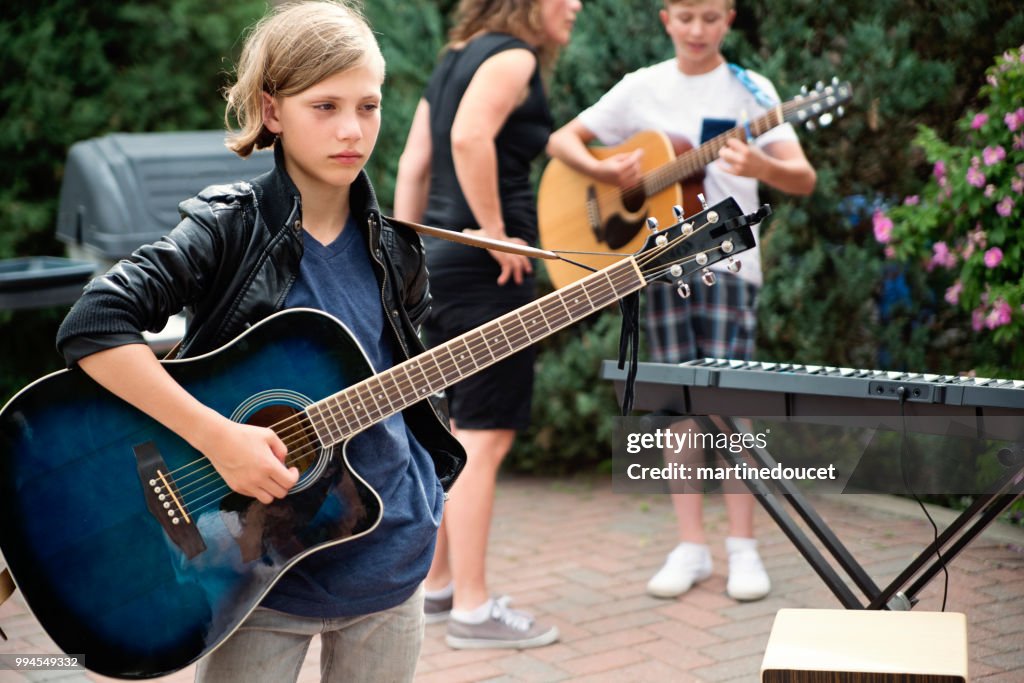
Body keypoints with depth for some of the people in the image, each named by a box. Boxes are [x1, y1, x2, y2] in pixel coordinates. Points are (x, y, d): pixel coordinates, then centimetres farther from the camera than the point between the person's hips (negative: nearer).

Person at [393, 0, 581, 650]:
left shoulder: (457, 58, 19)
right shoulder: (513, 55, -8)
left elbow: (414, 163, 15)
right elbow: (471, 138, -26)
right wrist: (497, 234, -19)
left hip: (442, 256, 9)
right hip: (488, 269, -9)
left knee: (461, 434, 16)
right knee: (486, 436, -5)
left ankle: (438, 585, 24)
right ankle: (473, 608, 0)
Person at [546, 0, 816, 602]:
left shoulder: (750, 90, 0)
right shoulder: (642, 88, 7)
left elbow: (804, 179, -9)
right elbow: (561, 140, 9)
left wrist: (760, 165, -31)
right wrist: (604, 170, -11)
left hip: (728, 259, -2)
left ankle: (743, 547, 5)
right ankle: (692, 546, 12)